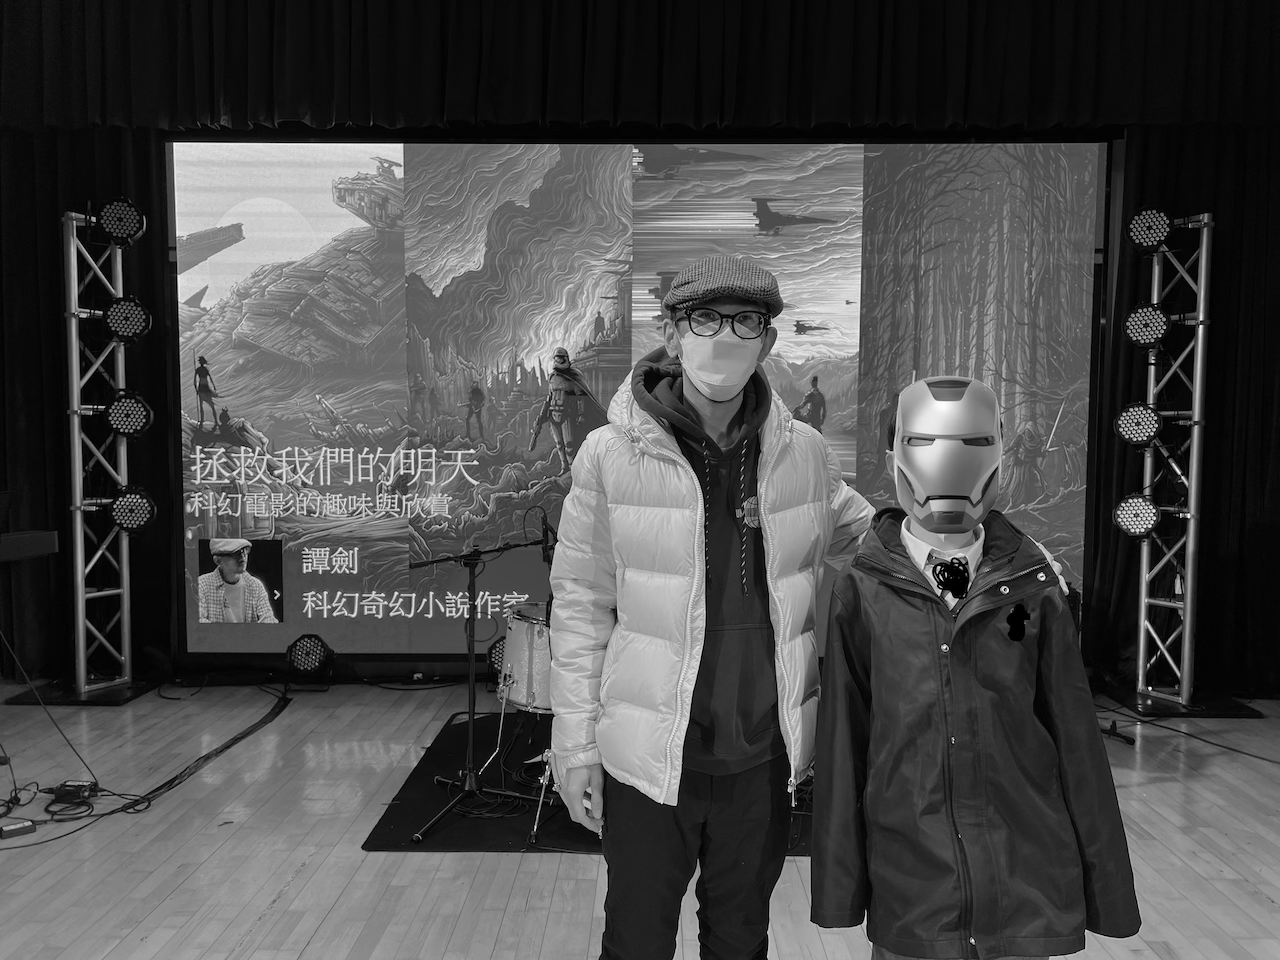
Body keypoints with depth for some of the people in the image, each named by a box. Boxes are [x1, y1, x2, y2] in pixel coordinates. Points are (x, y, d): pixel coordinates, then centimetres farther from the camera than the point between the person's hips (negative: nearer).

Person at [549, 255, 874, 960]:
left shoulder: (804, 452, -2)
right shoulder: (610, 454, -10)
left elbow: (873, 542, 15)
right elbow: (580, 606, -6)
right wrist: (576, 745, -5)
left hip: (766, 756, 3)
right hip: (648, 757, -2)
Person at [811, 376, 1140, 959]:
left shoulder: (1033, 584, -2)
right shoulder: (863, 590, -6)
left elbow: (1074, 733, 2)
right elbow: (843, 737, -3)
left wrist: (1108, 884, 5)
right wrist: (837, 886, 0)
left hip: (1030, 886, 1)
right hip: (909, 885, -1)